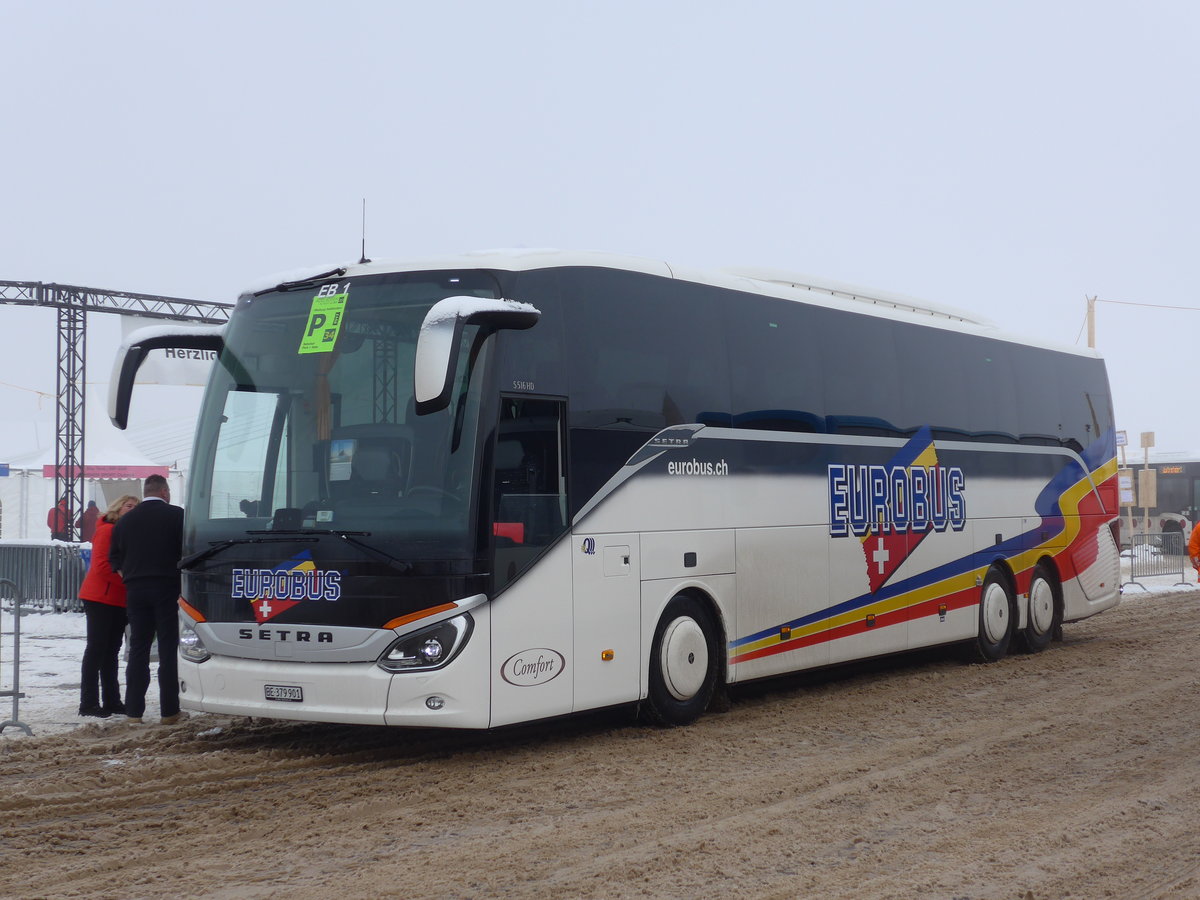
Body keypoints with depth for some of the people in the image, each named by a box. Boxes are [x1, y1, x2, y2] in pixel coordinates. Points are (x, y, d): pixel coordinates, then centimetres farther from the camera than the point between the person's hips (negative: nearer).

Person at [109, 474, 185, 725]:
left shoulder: (125, 520, 8)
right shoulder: (176, 515, -4)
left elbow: (114, 556, 11)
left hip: (135, 589, 3)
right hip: (167, 588, -3)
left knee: (138, 649, 8)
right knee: (168, 650, 0)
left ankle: (134, 710, 7)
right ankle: (169, 711, 0)